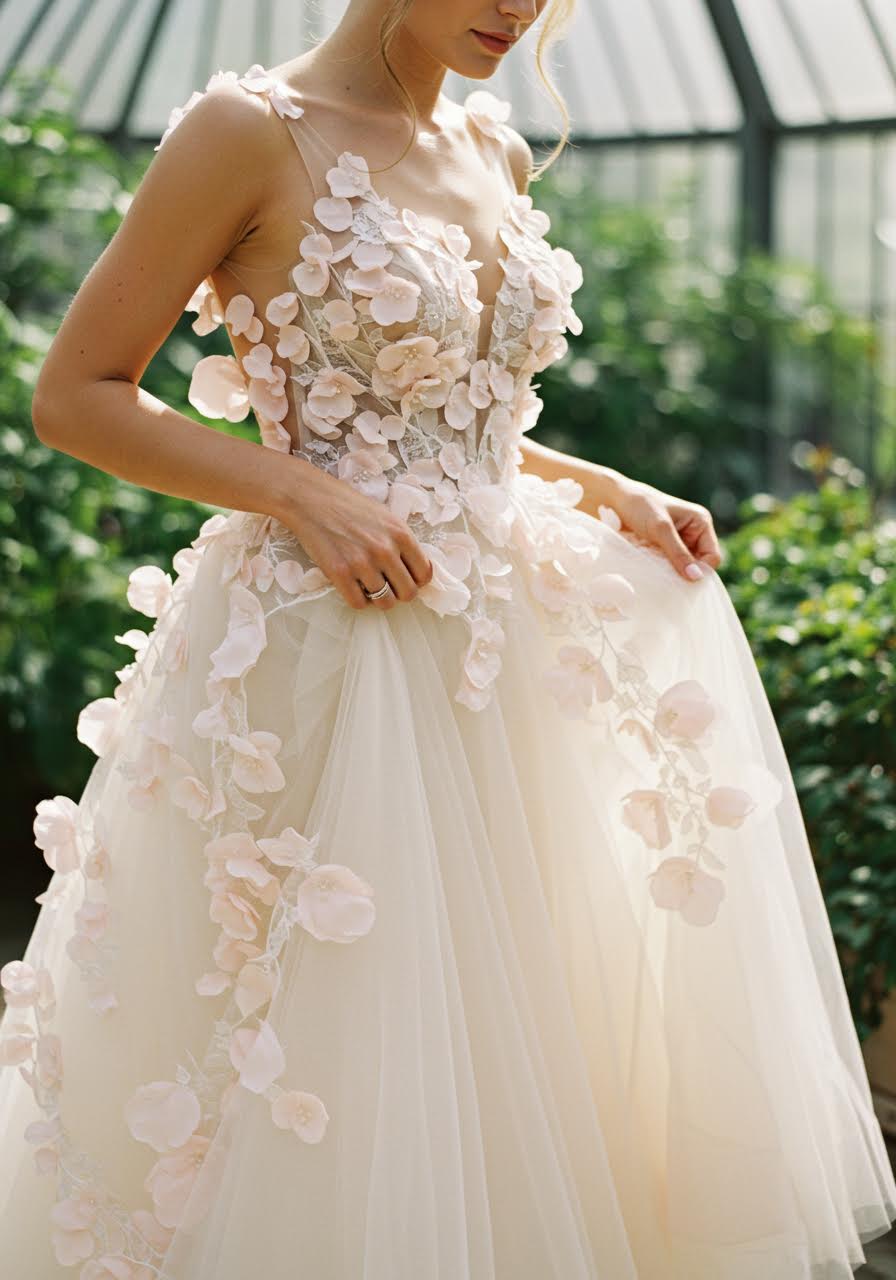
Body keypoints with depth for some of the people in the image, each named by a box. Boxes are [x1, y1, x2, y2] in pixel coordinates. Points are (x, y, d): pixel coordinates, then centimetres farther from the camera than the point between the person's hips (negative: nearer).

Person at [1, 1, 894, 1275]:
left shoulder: (495, 156, 12)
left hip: (505, 658, 7)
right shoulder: (251, 131, -8)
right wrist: (304, 496, -18)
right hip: (323, 650, -6)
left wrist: (605, 490, 7)